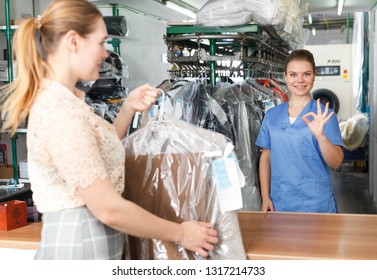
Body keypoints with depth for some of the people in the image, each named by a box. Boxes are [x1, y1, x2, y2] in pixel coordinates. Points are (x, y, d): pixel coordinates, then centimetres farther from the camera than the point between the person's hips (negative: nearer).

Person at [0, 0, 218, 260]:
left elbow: (104, 151, 20)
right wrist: (180, 234, -14)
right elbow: (109, 209, -25)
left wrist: (129, 109, 6)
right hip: (81, 247, -9)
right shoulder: (60, 111, -24)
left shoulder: (64, 99, 6)